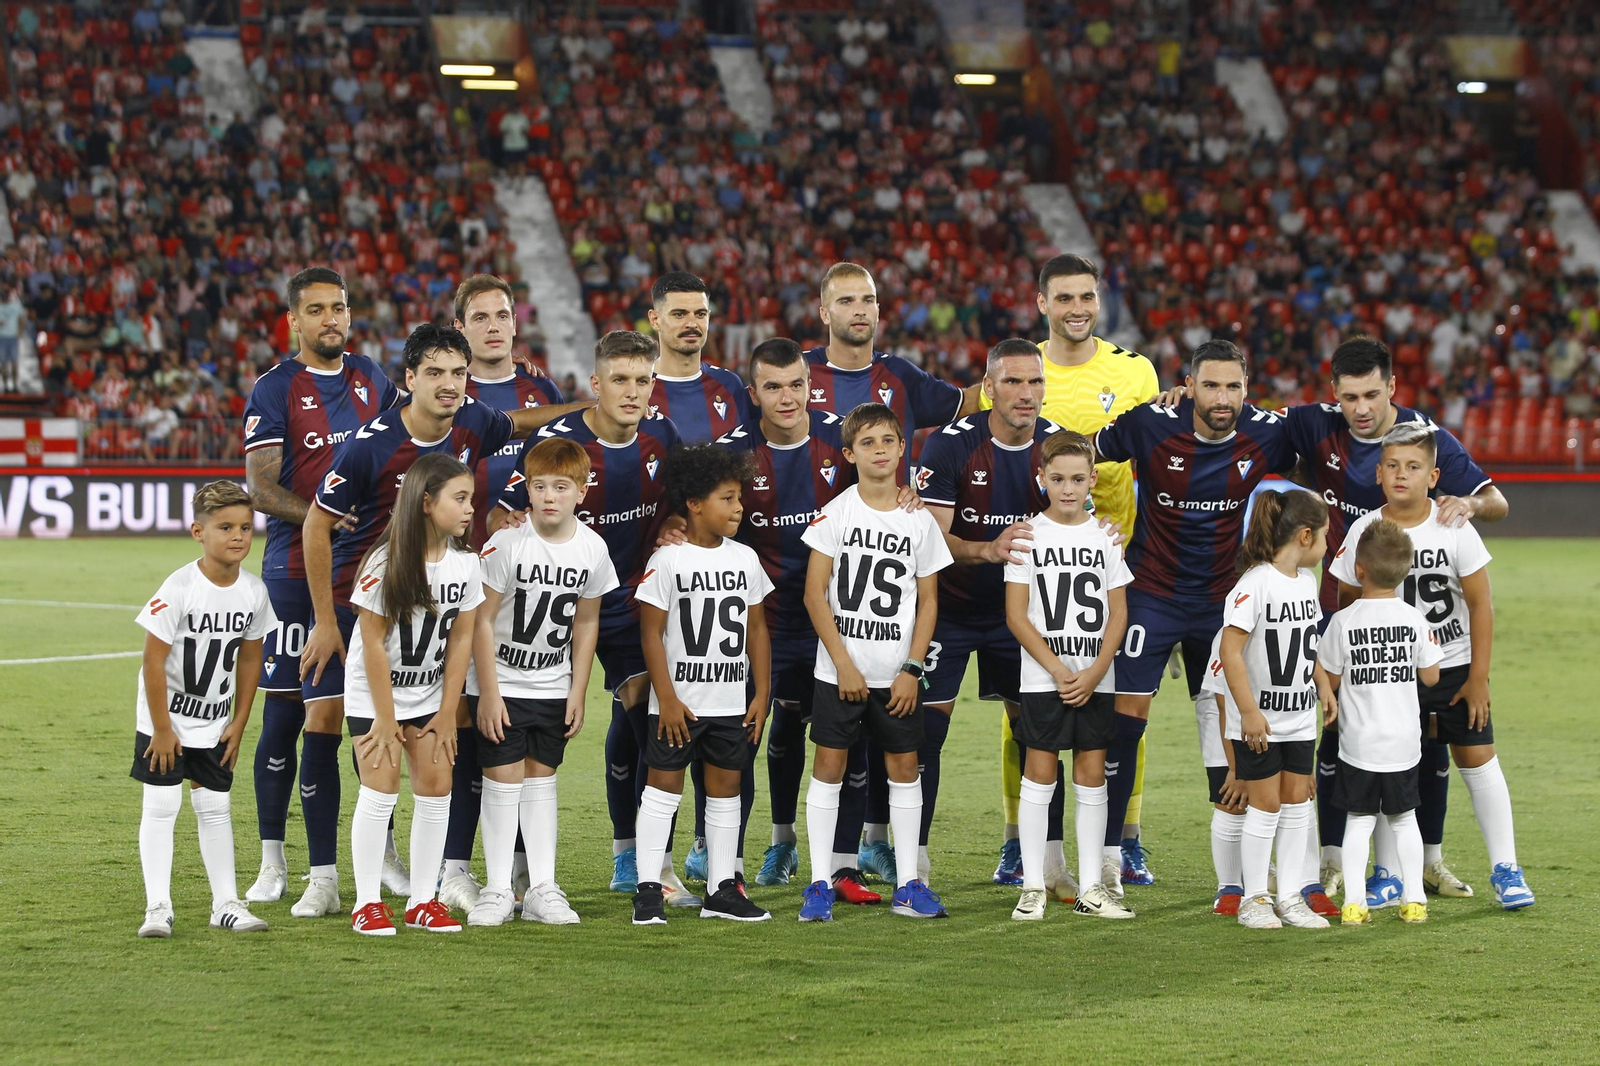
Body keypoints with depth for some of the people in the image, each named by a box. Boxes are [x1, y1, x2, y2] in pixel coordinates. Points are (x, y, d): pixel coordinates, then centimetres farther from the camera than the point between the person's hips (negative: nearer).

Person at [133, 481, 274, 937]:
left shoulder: (253, 592, -6)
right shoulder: (179, 588, -21)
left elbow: (249, 658, 5)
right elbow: (154, 659, -18)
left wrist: (239, 723, 5)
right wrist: (161, 728, -15)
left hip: (214, 720, 5)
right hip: (166, 714, -4)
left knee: (215, 806, 9)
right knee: (162, 805, -5)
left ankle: (226, 904, 15)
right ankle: (158, 907, -2)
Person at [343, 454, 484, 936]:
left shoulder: (465, 564, -6)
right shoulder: (386, 563, -20)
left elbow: (460, 640, 0)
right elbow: (374, 643, -17)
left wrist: (447, 712, -2)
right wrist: (385, 719, -14)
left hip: (429, 694, 5)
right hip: (374, 692, -5)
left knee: (436, 787, -1)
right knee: (381, 787, -10)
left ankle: (422, 901, 8)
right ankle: (367, 903, -1)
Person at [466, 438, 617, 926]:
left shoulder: (592, 548, -5)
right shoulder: (508, 542, -17)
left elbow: (586, 624, 6)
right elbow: (482, 620, -13)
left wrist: (578, 693, 4)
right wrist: (488, 693, -14)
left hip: (554, 687, 4)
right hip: (502, 683, -3)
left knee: (541, 777, 8)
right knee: (503, 778, -5)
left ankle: (543, 889, 11)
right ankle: (498, 890, 0)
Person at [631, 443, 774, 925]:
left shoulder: (744, 559, 6)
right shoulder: (668, 560, -9)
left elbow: (757, 630, 12)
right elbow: (651, 633, -9)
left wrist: (761, 694, 7)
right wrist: (667, 699, -13)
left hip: (732, 701, 5)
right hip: (679, 701, -5)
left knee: (726, 787, 8)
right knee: (664, 785, -1)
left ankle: (722, 888, 15)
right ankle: (648, 889, 2)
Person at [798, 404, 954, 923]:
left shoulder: (919, 520, 2)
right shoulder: (835, 514, -3)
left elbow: (928, 601, 6)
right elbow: (815, 593, -5)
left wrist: (913, 669, -3)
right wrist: (844, 664, -10)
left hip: (897, 674, 2)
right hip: (840, 670, -2)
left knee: (904, 766, 4)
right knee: (829, 764, -1)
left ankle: (908, 884, 11)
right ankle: (819, 884, 4)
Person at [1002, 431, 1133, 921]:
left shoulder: (1105, 538, 6)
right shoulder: (1029, 536, -2)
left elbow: (1118, 613, 5)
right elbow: (1017, 615, -5)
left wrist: (1094, 672, -8)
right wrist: (1060, 672, -12)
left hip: (1096, 680, 3)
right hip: (1043, 678, -2)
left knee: (1092, 776, 5)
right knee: (1040, 775, -1)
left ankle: (1091, 888, 10)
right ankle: (1033, 887, 4)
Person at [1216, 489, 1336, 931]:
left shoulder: (1306, 581, 7)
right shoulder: (1256, 583, -19)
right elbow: (1230, 649, -21)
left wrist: (1323, 685, 12)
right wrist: (1248, 711, -23)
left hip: (1299, 716, 7)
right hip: (1259, 719, -7)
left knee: (1298, 802, 8)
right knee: (1266, 804, -1)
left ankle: (1290, 897, 15)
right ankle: (1253, 899, 9)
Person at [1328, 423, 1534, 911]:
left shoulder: (1454, 530, -11)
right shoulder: (1364, 531, -8)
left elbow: (1480, 604, -6)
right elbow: (1347, 604, 3)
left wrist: (1478, 678, -7)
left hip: (1454, 665, -1)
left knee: (1478, 759, -2)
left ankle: (1505, 869, 7)